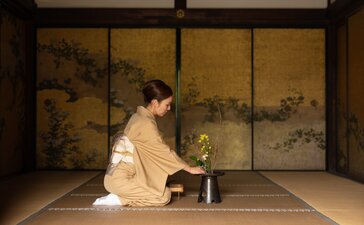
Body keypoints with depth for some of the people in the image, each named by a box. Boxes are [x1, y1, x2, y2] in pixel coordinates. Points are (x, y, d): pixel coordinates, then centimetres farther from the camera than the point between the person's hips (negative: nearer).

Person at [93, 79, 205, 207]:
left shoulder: (139, 116, 9)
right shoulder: (146, 124, -19)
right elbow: (164, 152, -15)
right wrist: (190, 169, -5)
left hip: (119, 174, 9)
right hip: (121, 179, -9)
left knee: (162, 188, 14)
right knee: (164, 196, -8)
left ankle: (120, 196, 7)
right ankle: (117, 200, -7)